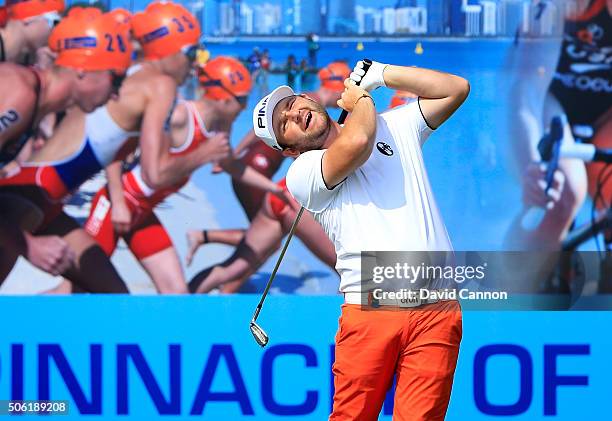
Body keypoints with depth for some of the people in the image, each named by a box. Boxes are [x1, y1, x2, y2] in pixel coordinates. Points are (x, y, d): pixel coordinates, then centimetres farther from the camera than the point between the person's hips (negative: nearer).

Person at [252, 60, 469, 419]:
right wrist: (361, 99, 10)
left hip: (436, 309, 2)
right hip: (370, 308, -2)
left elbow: (456, 89, 18)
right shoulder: (302, 173, 6)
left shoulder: (396, 127, 22)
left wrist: (380, 74, 14)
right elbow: (356, 142, -12)